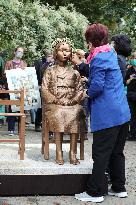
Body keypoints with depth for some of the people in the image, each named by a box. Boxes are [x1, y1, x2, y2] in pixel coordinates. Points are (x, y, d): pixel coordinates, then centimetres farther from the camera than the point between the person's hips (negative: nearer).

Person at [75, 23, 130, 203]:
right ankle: (119, 188, 25)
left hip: (107, 115, -9)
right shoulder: (111, 53, 13)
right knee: (117, 152, 16)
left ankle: (95, 193, 7)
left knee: (101, 154, -1)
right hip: (122, 112, 9)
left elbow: (97, 86, -19)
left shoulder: (99, 58, -14)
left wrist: (89, 93, -1)